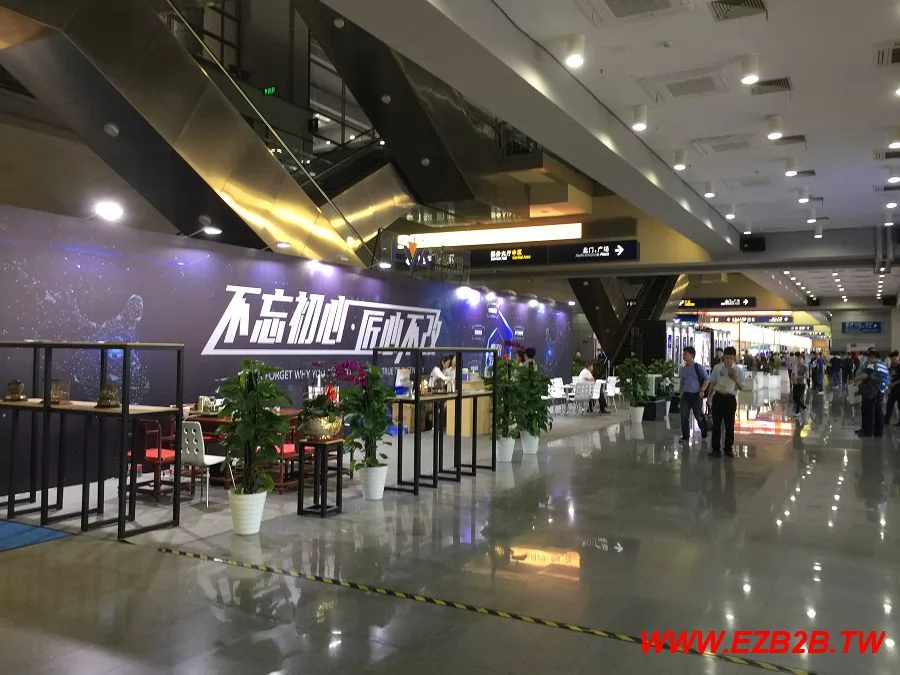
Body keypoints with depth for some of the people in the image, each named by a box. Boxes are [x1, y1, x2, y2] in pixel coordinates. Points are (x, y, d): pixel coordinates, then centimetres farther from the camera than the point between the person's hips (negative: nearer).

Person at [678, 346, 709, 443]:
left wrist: (702, 390, -9)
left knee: (698, 416, 7)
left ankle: (704, 434, 29)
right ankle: (685, 436, 9)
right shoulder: (683, 368, 6)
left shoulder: (698, 367, -8)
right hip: (685, 395, 4)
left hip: (696, 395, -4)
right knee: (684, 416, 0)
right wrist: (680, 392, 12)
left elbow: (707, 379, -2)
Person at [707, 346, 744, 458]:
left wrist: (735, 379, -20)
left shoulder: (737, 370, -2)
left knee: (730, 425, 7)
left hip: (730, 399, 0)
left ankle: (729, 448, 21)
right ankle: (716, 449, 8)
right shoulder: (717, 368, 0)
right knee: (716, 424, 1)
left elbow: (741, 388, 0)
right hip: (718, 397, 0)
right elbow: (712, 383, 8)